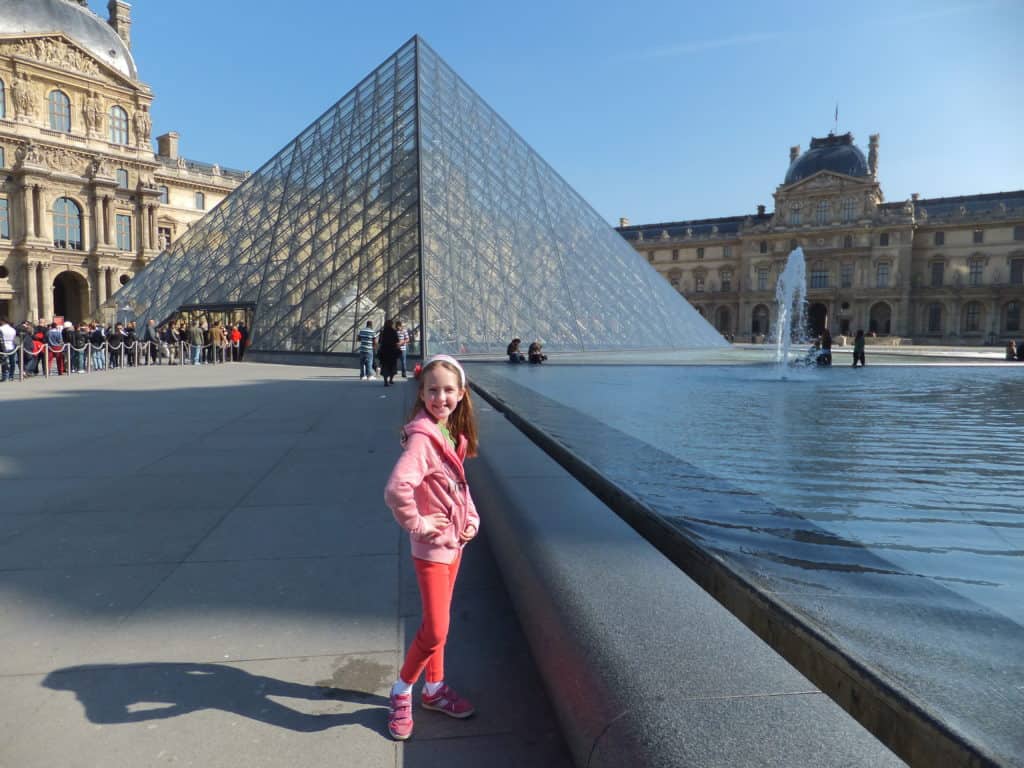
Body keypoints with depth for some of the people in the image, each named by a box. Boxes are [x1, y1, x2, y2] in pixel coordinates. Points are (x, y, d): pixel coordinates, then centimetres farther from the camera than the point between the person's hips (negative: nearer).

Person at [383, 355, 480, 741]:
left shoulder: (452, 434, 4)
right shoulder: (422, 438, -23)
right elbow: (396, 489, -37)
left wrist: (471, 518, 5)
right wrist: (416, 524, -22)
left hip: (455, 542, 8)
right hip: (432, 547, -8)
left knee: (437, 624, 20)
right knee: (435, 630, -1)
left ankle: (435, 689, 37)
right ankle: (401, 692, 23)